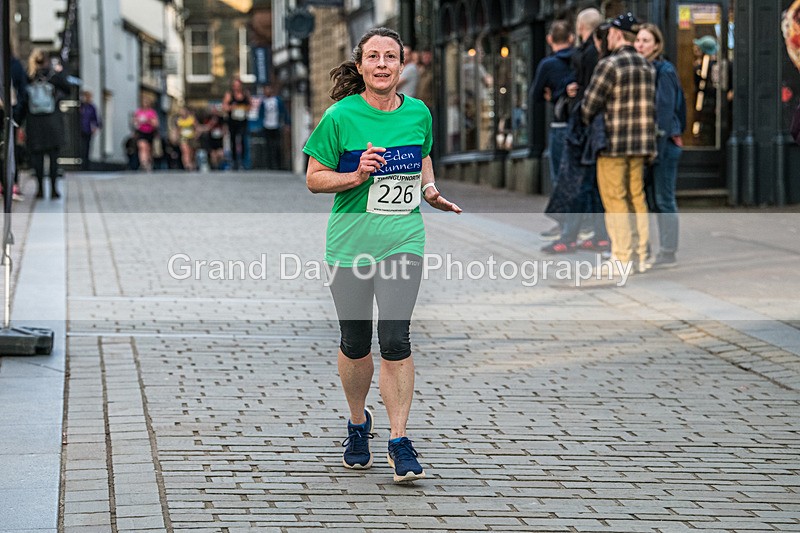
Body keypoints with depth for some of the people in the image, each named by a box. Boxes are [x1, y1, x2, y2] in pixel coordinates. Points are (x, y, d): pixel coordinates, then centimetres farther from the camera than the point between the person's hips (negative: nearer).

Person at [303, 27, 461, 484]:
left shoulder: (418, 113, 2)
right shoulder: (341, 116, -8)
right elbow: (314, 179, -3)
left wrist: (431, 190, 3)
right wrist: (356, 177, -20)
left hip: (403, 240, 1)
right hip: (350, 242, -1)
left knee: (396, 341, -10)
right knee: (356, 343, 9)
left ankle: (400, 441, -3)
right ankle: (358, 423, 34)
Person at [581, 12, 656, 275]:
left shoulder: (609, 65, -13)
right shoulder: (648, 67, 10)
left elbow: (589, 106, -12)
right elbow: (653, 105, 15)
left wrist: (582, 128, 5)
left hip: (612, 144, -7)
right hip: (640, 144, 7)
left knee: (615, 200, -2)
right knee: (637, 198, 12)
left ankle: (622, 258, -2)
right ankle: (640, 256, 13)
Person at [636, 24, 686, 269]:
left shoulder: (663, 71, -12)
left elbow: (665, 111, -16)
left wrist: (657, 149, -19)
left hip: (664, 142, -9)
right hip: (646, 143, 9)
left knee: (664, 200, -5)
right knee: (654, 199, 11)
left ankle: (668, 254, -1)